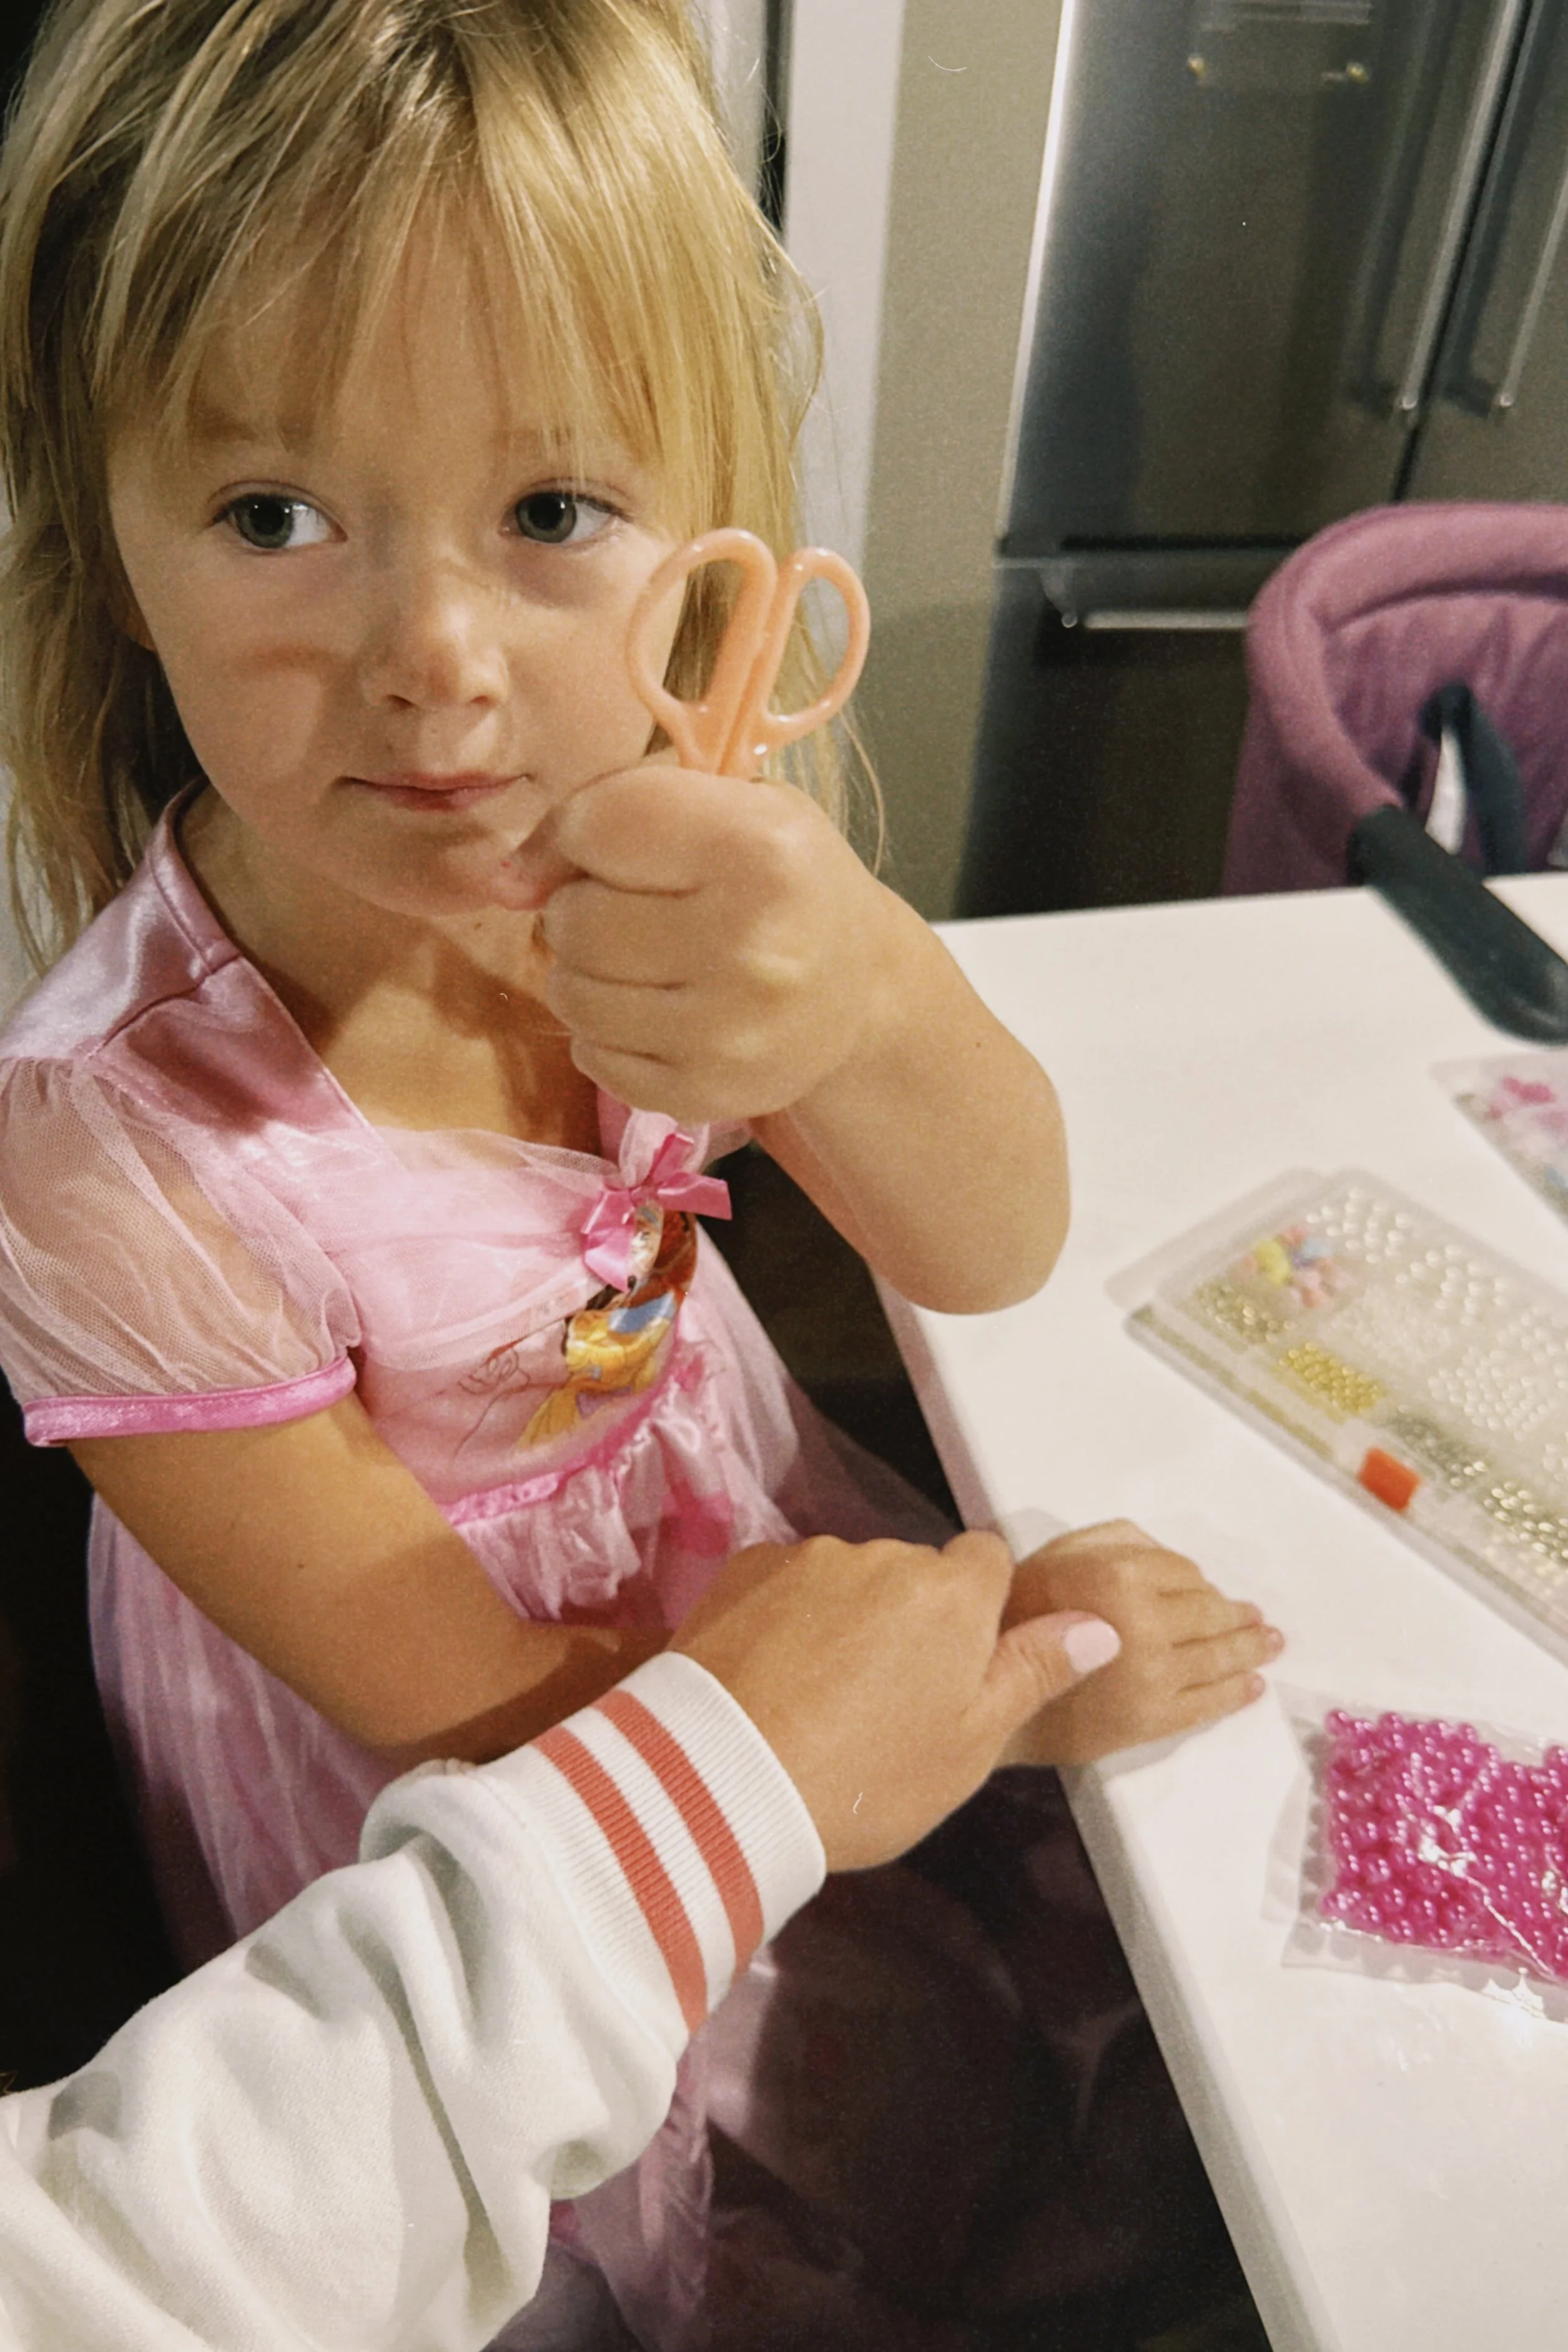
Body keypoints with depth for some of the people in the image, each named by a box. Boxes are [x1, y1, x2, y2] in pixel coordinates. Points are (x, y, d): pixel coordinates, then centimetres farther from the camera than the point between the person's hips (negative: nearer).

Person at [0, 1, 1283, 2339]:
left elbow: (994, 1249, -24)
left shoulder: (656, 854, -22)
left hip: (726, 1496, 4)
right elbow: (469, 1697, -21)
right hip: (428, 1794, -3)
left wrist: (869, 1003, -48)